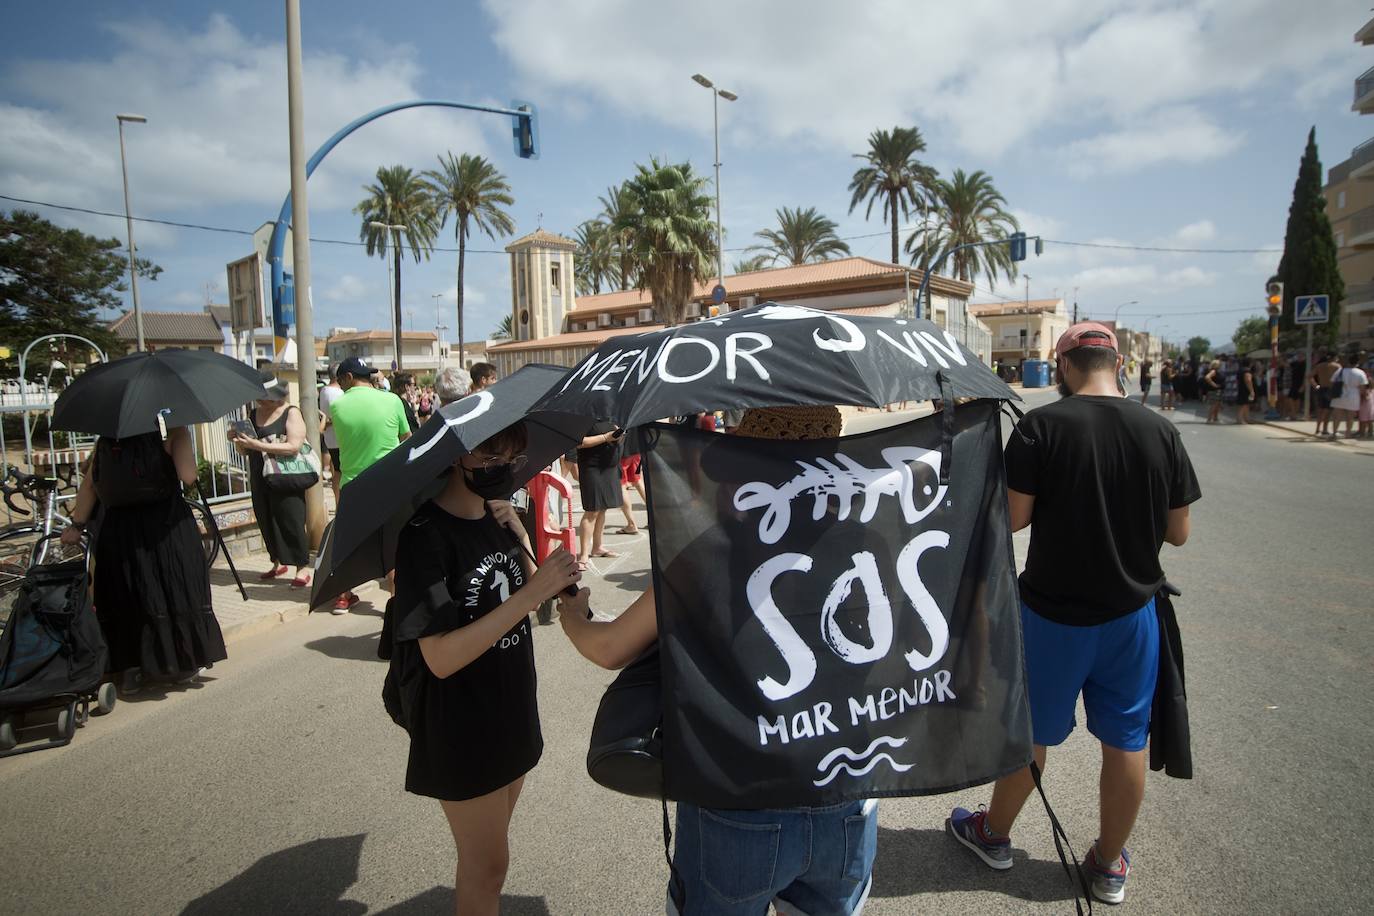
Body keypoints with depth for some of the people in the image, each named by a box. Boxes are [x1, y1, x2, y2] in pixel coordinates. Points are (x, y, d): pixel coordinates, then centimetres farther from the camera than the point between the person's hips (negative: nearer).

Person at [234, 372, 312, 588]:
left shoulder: (291, 413, -5)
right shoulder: (254, 415, 11)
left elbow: (294, 447, -18)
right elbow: (244, 451, 16)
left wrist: (259, 445, -23)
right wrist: (239, 441, -6)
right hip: (259, 480, 6)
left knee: (291, 522, -6)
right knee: (266, 522, 10)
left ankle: (303, 568, 0)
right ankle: (278, 562, 23)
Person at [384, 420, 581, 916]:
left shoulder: (497, 517, 0)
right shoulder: (425, 534, -21)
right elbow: (441, 657, -26)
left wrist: (518, 535, -9)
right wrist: (529, 595, -32)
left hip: (511, 709, 7)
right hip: (460, 727, -6)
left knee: (491, 854, 23)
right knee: (486, 865, 11)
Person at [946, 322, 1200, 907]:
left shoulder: (1041, 426, -17)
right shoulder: (1160, 431, -6)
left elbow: (1012, 518, -16)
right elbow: (1178, 532, 0)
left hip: (1054, 612, -3)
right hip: (1132, 612, 3)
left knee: (1029, 732, 15)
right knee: (1125, 741, 18)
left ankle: (994, 835, 37)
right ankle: (1109, 865, 36)